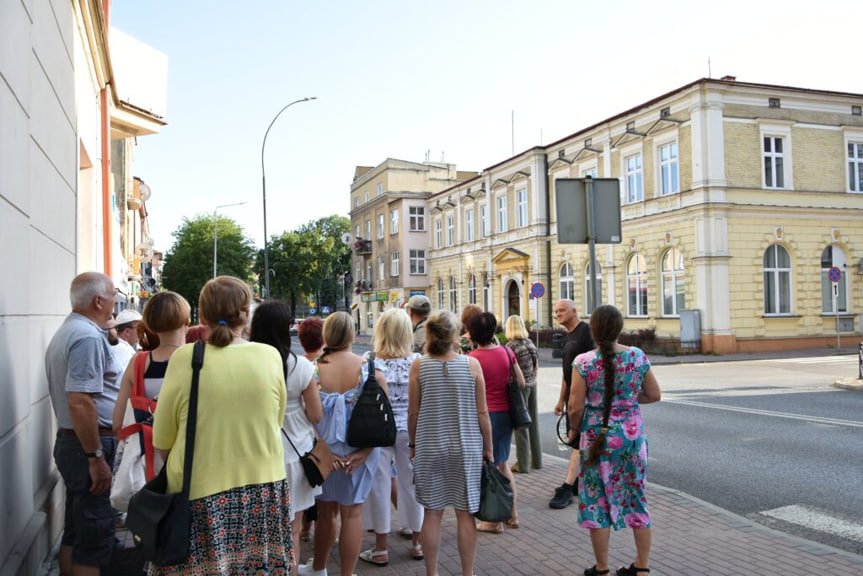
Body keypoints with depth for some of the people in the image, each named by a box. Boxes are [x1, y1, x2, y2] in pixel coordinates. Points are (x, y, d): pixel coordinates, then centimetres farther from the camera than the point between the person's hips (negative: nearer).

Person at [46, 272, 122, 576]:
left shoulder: (65, 332, 14)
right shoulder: (88, 336, -19)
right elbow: (80, 402, -27)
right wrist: (96, 458, -22)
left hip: (69, 440, 10)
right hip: (89, 444, -10)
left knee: (74, 533, 18)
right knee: (94, 539, -3)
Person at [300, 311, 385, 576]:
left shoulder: (312, 370, -11)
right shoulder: (371, 370, -10)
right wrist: (364, 452, -12)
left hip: (324, 451, 1)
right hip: (361, 452, -1)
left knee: (326, 511, 19)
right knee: (352, 514, 10)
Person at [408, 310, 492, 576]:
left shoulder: (419, 366, -7)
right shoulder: (471, 364, -8)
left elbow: (413, 412, -2)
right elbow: (482, 412, -4)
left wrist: (413, 444, 13)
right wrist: (488, 447, 7)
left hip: (429, 449, 1)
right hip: (467, 449, -1)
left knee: (432, 513, 11)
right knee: (466, 514, 9)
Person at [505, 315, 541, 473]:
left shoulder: (511, 346, -15)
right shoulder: (530, 343, 4)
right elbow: (536, 364, 11)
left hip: (519, 386, -6)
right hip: (532, 384, 6)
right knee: (533, 421, 14)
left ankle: (522, 464, 6)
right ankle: (536, 460, 24)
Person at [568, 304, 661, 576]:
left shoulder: (584, 362, -13)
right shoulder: (638, 356, -4)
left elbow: (576, 407, -13)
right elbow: (654, 395, 3)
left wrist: (573, 430, 5)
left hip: (597, 438, -3)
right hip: (632, 435, 3)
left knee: (596, 502, 10)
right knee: (635, 498, 15)